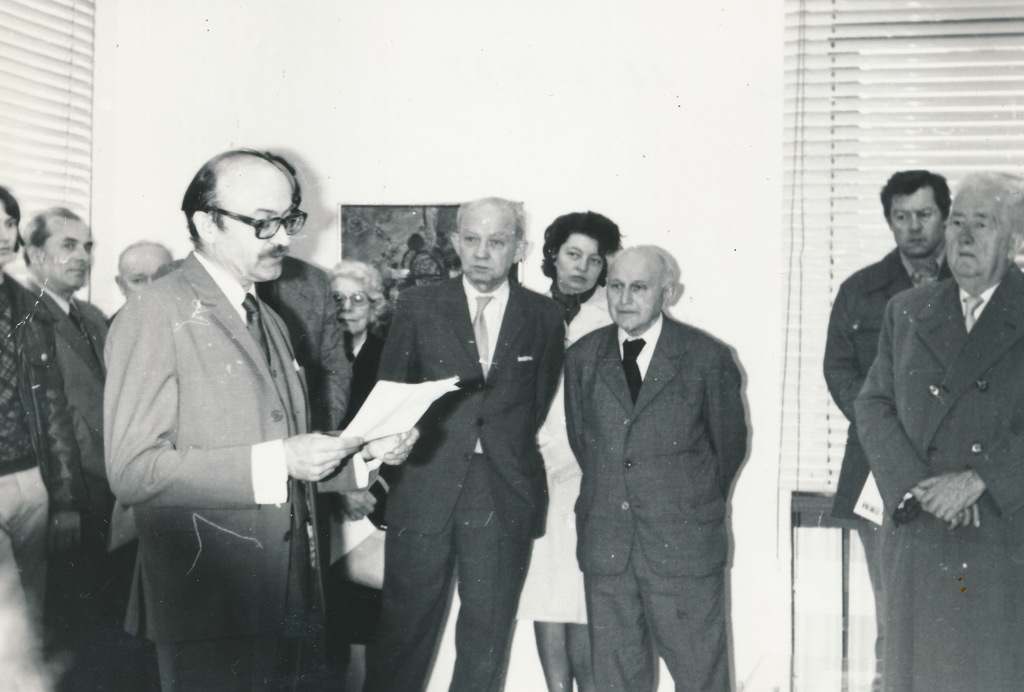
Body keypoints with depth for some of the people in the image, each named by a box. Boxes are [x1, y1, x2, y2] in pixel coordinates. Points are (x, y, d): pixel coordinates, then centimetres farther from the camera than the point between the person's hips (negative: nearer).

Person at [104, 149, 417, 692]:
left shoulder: (270, 322, 17)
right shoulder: (157, 314, -10)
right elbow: (131, 471, -19)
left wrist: (363, 453, 1)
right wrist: (276, 462, -23)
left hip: (287, 603, 8)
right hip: (207, 613, -7)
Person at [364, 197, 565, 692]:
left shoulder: (545, 318, 6)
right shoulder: (418, 307, 5)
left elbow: (543, 408, 9)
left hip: (506, 499, 1)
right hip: (424, 488, 0)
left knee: (487, 639, 8)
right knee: (404, 628, 3)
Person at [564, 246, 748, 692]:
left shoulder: (707, 358, -2)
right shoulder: (582, 357, 7)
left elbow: (730, 444, 6)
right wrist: (609, 499, 11)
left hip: (684, 546, -3)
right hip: (606, 550, 3)